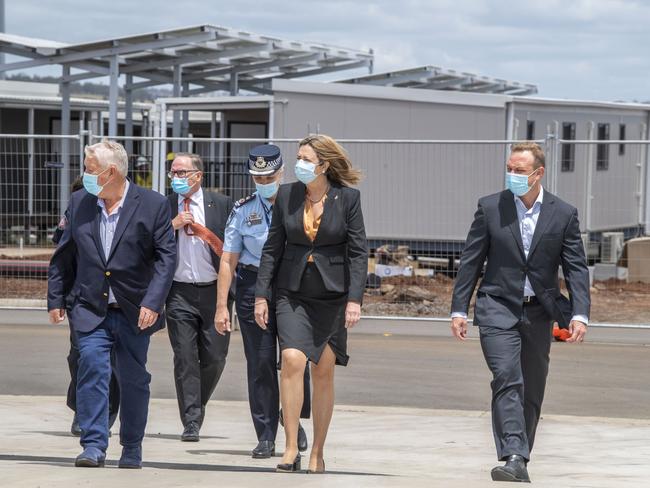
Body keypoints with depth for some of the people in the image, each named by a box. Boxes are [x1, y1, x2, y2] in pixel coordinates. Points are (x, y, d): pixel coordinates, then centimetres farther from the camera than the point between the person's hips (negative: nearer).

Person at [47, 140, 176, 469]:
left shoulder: (153, 205, -6)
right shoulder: (79, 202, 4)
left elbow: (166, 257, -7)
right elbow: (64, 254, 12)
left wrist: (153, 302, -16)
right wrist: (55, 299, 10)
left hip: (135, 313, -1)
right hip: (91, 308, 1)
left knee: (134, 379, 8)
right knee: (92, 368, -15)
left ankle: (132, 447, 23)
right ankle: (94, 445, -14)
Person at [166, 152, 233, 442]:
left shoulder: (221, 204, 4)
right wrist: (172, 225, -12)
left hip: (214, 290, 0)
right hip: (179, 291, 0)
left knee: (215, 358, 3)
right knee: (185, 358, -5)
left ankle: (196, 405, 27)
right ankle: (191, 422, -4)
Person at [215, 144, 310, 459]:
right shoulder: (243, 210, 7)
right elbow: (228, 260, 6)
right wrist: (221, 306, 1)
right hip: (253, 286, 1)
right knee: (260, 362, 1)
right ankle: (265, 437, 7)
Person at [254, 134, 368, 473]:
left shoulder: (347, 198, -4)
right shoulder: (287, 195, 2)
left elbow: (358, 251, -4)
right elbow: (272, 248, 7)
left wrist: (354, 299, -11)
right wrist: (261, 294, 3)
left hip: (332, 293, -1)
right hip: (293, 292, 1)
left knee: (323, 372, 4)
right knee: (292, 360, -18)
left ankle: (317, 453, 15)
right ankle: (291, 448, -15)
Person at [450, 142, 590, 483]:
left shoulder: (564, 214, 0)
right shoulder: (490, 208, 0)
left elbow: (576, 269, 0)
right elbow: (470, 262, 3)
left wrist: (579, 314, -12)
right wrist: (458, 309, -1)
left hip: (538, 313, 2)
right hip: (498, 308, -2)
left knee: (532, 391, 8)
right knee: (507, 380, -19)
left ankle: (520, 458, 20)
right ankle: (514, 458, -29)